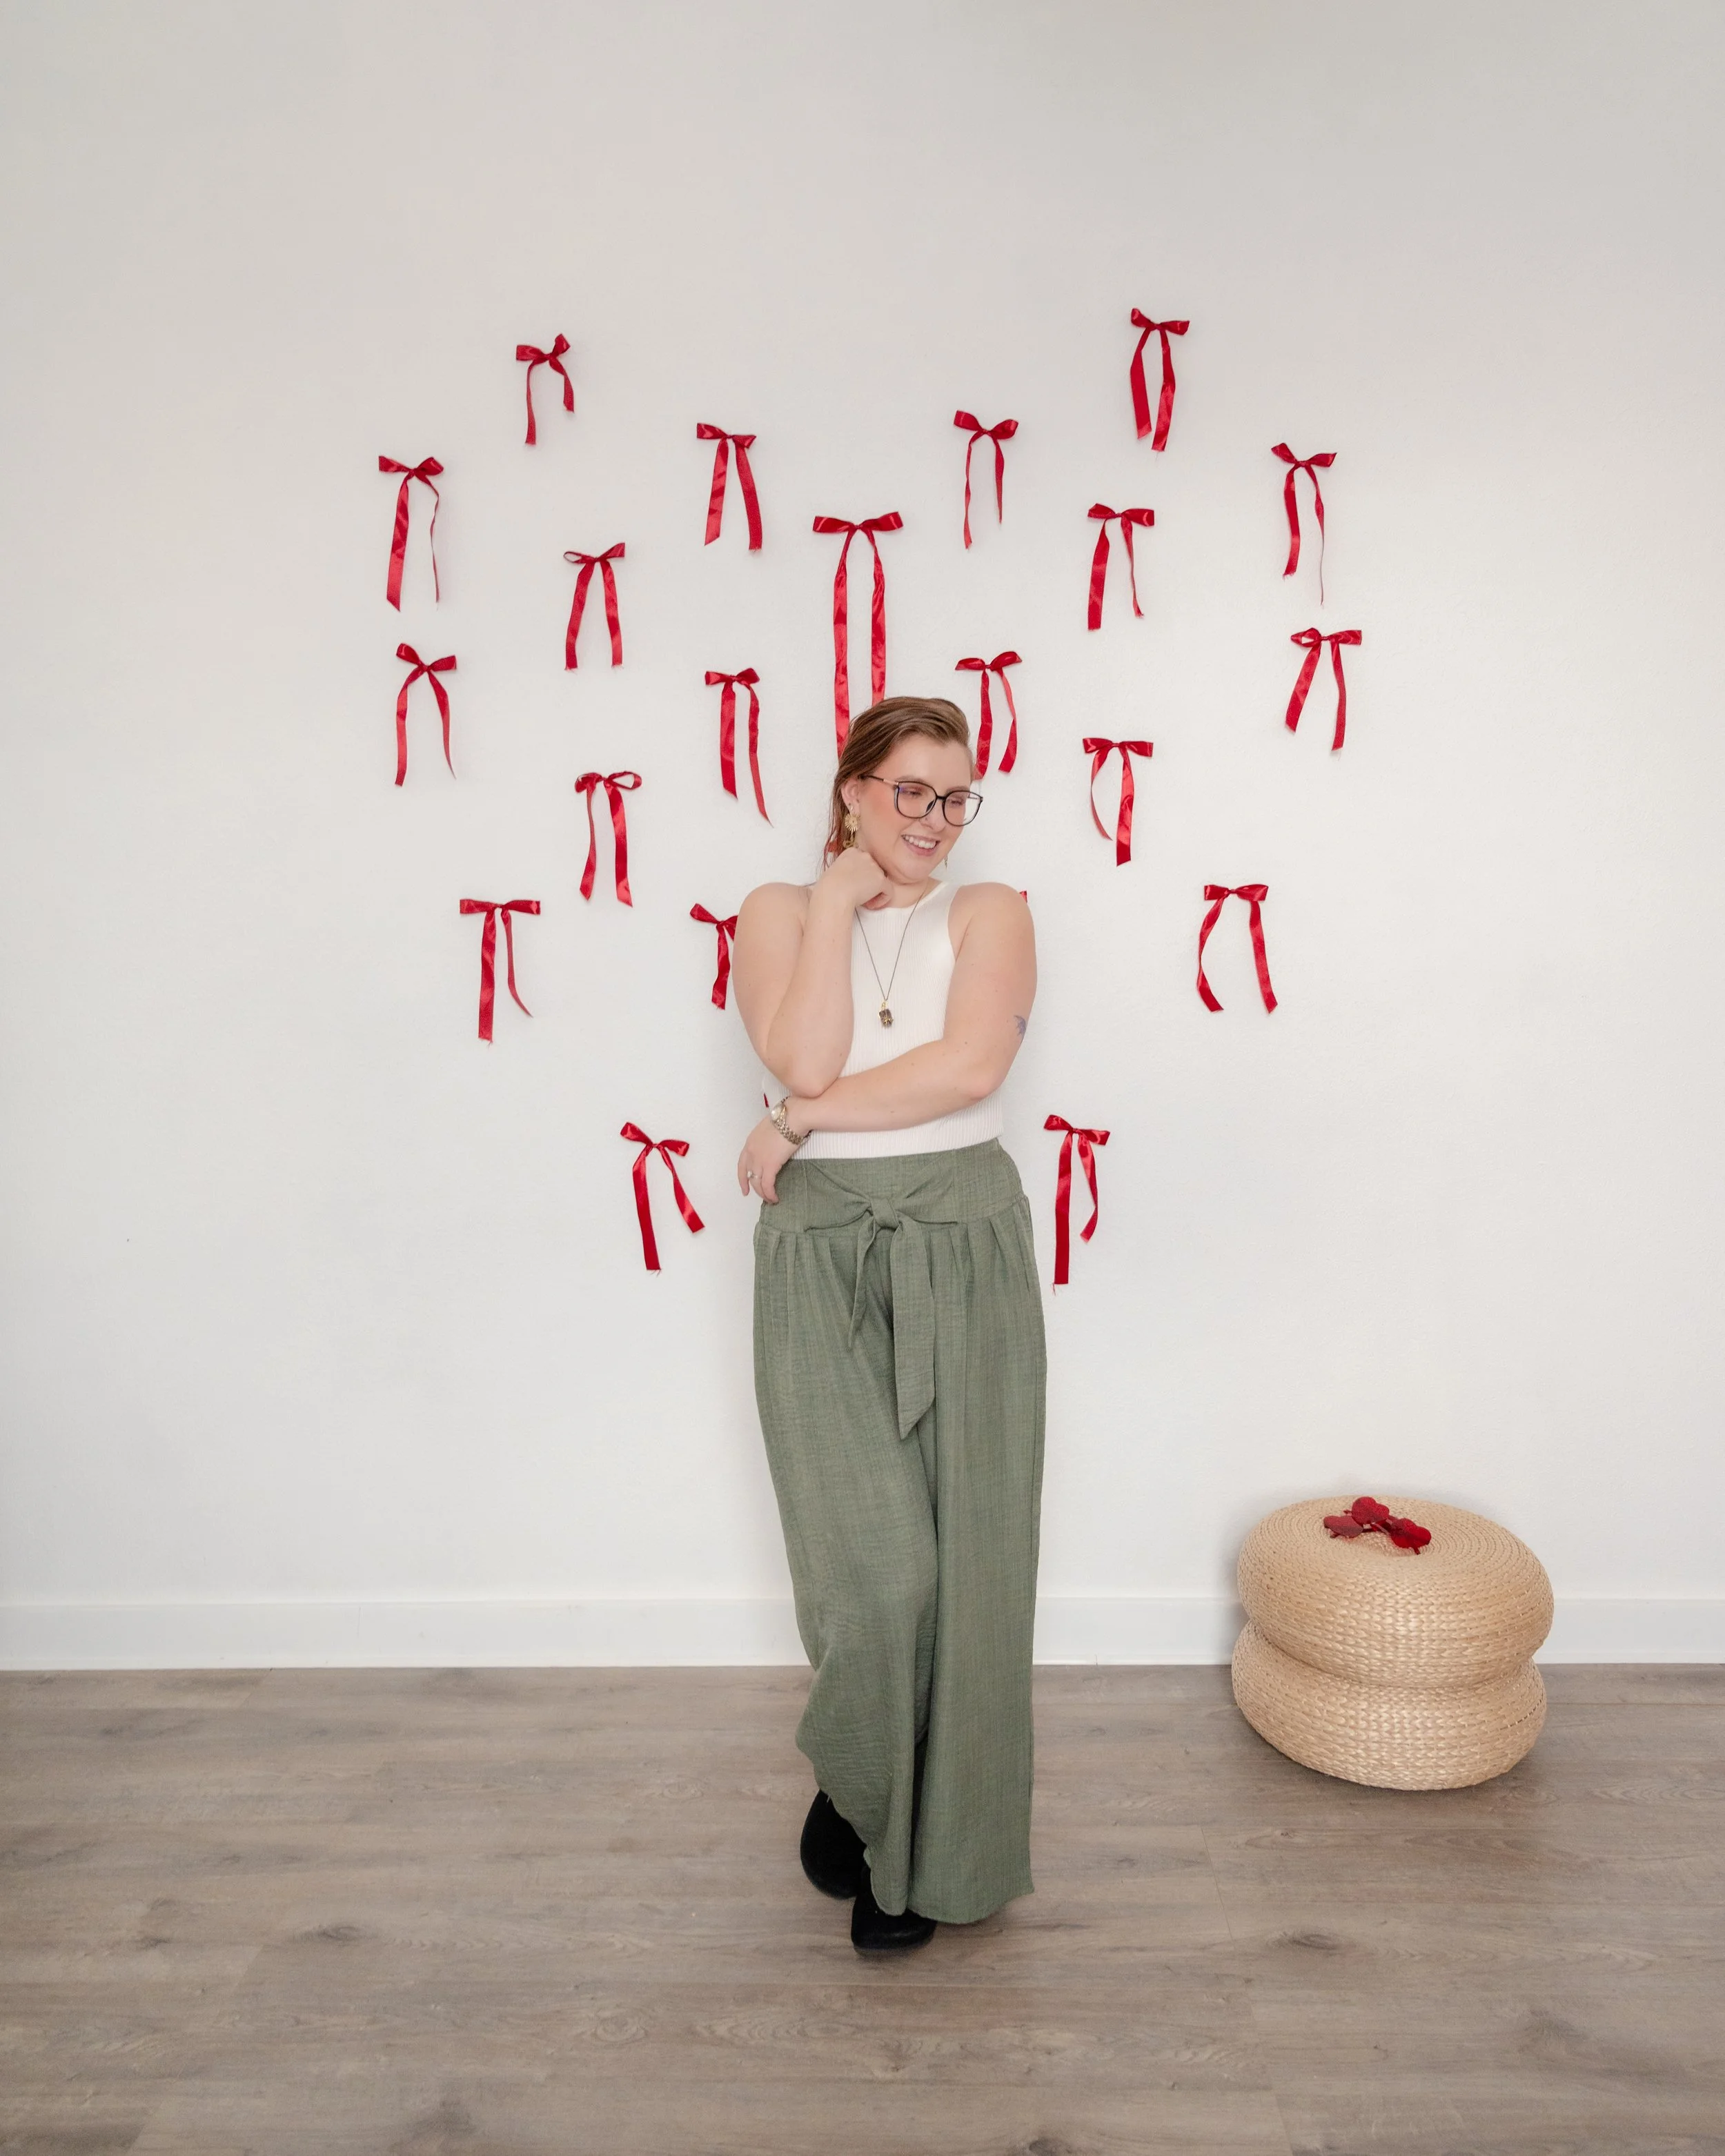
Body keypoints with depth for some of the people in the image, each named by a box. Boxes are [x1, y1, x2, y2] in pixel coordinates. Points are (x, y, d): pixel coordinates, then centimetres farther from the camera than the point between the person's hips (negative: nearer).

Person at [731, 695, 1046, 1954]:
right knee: (872, 1563, -6)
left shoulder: (990, 913, 7)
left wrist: (801, 1122, -10)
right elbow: (804, 1060, -10)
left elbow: (973, 1063, -12)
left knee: (961, 1560, 5)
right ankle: (855, 1787, 28)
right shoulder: (780, 910, 8)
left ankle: (930, 1853, 29)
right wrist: (838, 901, -5)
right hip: (820, 1257, 0)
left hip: (965, 1251, 1)